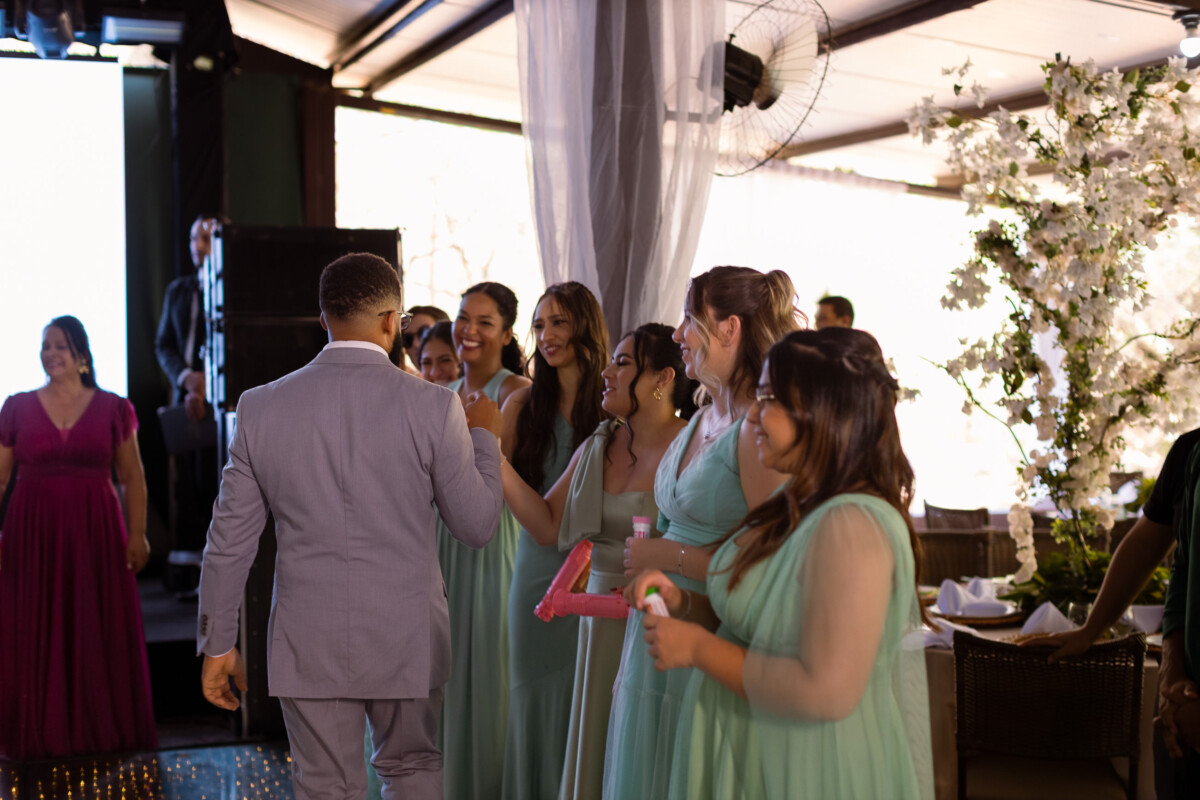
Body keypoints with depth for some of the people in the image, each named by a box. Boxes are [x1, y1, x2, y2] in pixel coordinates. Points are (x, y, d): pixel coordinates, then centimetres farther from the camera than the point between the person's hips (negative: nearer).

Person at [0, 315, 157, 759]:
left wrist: (137, 534, -6)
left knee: (101, 634, 5)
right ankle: (42, 733, 17)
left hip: (96, 531, 0)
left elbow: (133, 478, 2)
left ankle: (102, 728, 18)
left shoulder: (113, 408, 3)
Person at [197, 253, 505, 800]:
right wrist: (483, 437, 12)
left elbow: (229, 540, 0)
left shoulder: (260, 407, -4)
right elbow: (477, 526, -3)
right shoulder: (433, 407, -11)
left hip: (307, 642, 1)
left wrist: (217, 644, 11)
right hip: (406, 636, -1)